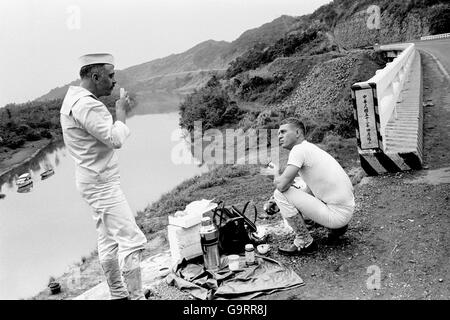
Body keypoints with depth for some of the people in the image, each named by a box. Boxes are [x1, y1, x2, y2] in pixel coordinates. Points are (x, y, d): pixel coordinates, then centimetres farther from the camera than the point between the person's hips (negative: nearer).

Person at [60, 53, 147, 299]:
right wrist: (121, 110, -11)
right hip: (101, 183, -11)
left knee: (109, 240, 16)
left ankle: (118, 294, 28)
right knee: (132, 241, -8)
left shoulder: (74, 98, 13)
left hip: (97, 180, 11)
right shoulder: (86, 105, -20)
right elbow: (116, 139, -25)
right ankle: (136, 296, 0)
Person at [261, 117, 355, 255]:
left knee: (280, 193, -11)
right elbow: (309, 190, 17)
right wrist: (279, 204, 10)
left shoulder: (299, 149, -14)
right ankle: (336, 226, 22)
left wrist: (276, 173, 1)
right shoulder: (310, 148, 14)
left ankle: (305, 243, 1)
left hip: (338, 214, -9)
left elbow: (281, 185, -23)